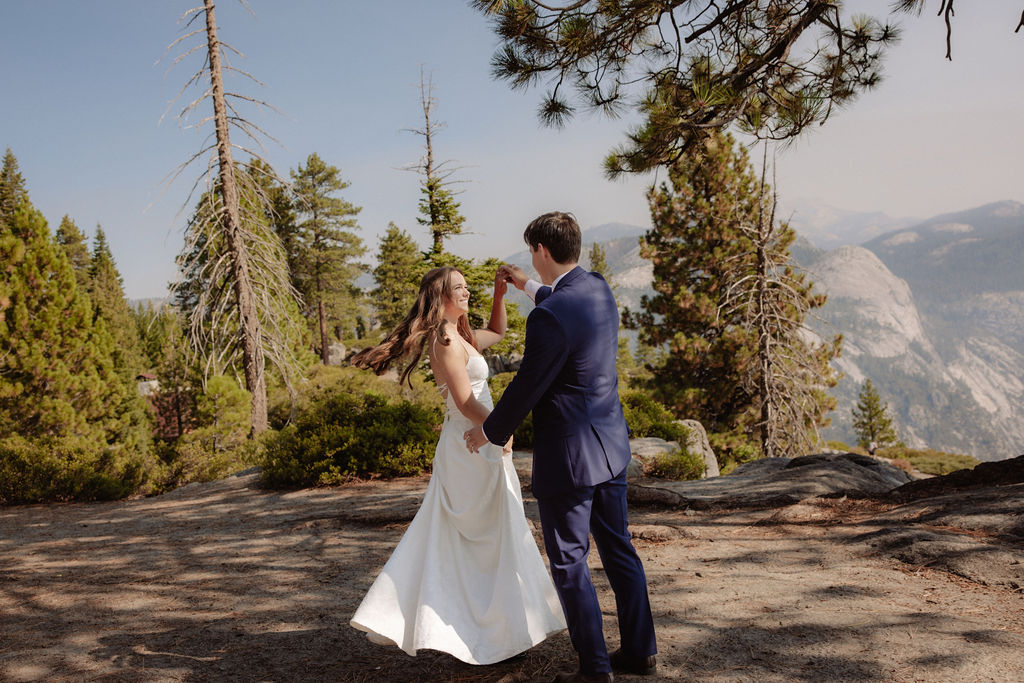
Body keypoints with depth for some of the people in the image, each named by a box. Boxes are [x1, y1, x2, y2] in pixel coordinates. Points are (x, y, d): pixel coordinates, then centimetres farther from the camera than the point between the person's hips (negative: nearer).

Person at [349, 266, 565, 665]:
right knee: (497, 537, 1)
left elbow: (496, 333, 28)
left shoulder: (457, 337, 13)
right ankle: (503, 632, 11)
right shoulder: (448, 340, -16)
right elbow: (466, 402, -21)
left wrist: (499, 294, 15)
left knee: (448, 537, 15)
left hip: (460, 445, 10)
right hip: (474, 445, -10)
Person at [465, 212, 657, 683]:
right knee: (618, 548, 18)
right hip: (611, 445, 9)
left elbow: (525, 388, -16)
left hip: (569, 456, -9)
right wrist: (529, 288, 41)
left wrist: (488, 431, 0)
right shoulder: (599, 289, 3)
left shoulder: (549, 317, -24)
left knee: (569, 563, 6)